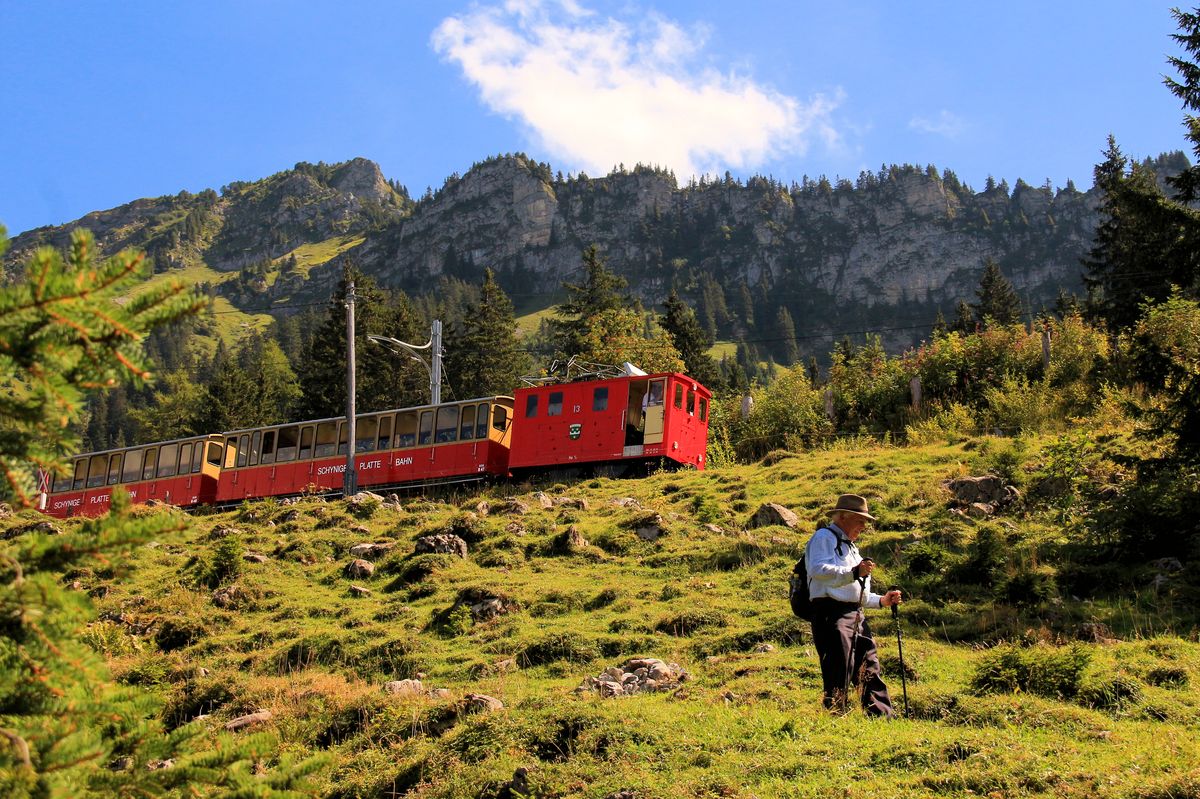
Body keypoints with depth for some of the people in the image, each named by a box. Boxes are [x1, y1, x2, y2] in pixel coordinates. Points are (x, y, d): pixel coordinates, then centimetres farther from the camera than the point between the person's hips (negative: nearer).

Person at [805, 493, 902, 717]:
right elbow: (818, 569, -20)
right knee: (838, 673, -12)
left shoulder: (850, 547, 30)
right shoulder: (824, 537, 0)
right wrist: (853, 572, -28)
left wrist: (881, 600, 21)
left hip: (856, 615, 9)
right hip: (831, 613, -9)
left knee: (870, 670, 8)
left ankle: (883, 717, 11)